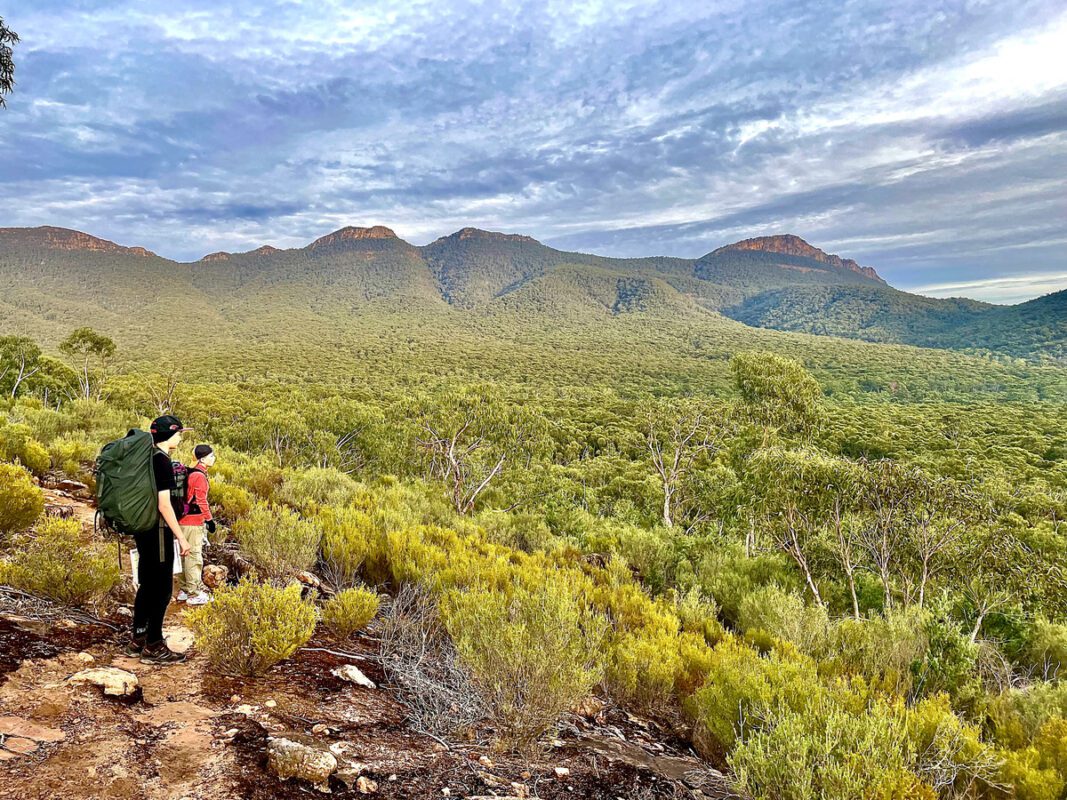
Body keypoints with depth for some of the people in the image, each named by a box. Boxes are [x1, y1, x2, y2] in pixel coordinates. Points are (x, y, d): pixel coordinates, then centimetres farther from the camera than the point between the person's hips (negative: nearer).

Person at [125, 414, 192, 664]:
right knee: (162, 588, -2)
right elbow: (164, 504, -20)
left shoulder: (148, 457, 12)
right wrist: (181, 537, -16)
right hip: (157, 531, -10)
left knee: (147, 585, 17)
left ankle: (137, 640, 25)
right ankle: (153, 647, 4)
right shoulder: (161, 461, -17)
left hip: (143, 529, 10)